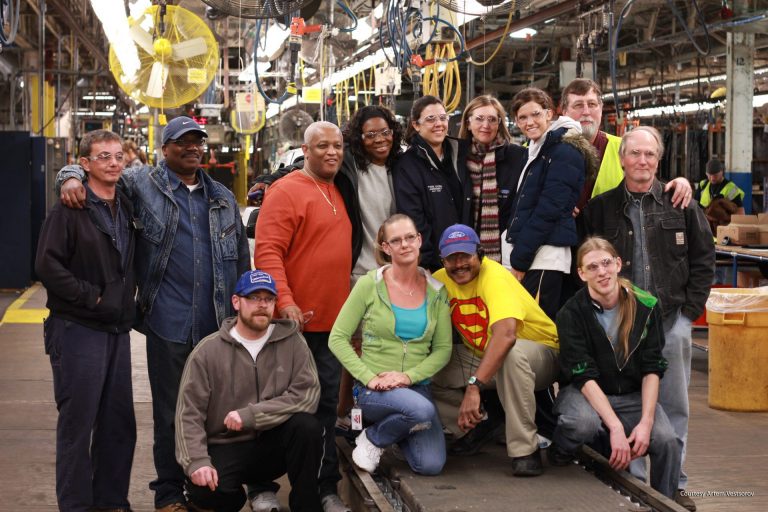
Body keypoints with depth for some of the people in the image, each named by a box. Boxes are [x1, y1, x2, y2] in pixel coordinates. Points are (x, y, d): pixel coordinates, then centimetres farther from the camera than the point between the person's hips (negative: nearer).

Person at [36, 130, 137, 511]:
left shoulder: (126, 208, 12)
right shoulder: (70, 210, -9)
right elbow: (47, 265, -17)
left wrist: (127, 302, 9)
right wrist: (90, 296, -15)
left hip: (117, 330, 7)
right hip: (78, 331, -7)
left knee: (119, 423, 10)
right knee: (77, 423, -1)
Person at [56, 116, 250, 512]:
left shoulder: (223, 198, 14)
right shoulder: (143, 183, 2)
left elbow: (242, 258, 17)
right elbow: (95, 168, 9)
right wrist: (71, 177, -14)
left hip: (218, 324, 3)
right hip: (169, 324, -3)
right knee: (170, 413, 5)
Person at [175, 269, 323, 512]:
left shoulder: (291, 341, -2)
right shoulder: (208, 351, -3)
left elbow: (307, 394, -14)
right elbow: (189, 414, -7)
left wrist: (250, 415, -21)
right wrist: (197, 462, -23)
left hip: (274, 443, 1)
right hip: (226, 448, -1)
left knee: (307, 426, -29)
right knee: (205, 491, -30)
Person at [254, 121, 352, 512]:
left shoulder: (338, 193, 14)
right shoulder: (286, 191, -10)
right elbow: (267, 252, -18)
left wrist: (348, 308, 18)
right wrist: (285, 302, -26)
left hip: (332, 321, 7)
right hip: (296, 321, -7)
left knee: (326, 407, 11)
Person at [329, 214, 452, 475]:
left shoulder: (436, 292, 4)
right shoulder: (370, 284, -5)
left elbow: (443, 349, 3)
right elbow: (337, 338, -5)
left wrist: (408, 376, -13)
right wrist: (369, 377, -17)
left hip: (417, 386, 4)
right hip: (374, 390, -4)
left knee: (431, 465, -15)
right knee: (421, 410, -35)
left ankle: (394, 429, 18)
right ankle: (372, 439, -3)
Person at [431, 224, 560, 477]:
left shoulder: (494, 276, -27)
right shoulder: (440, 281, -7)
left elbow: (506, 334, -43)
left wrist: (474, 386, -49)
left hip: (539, 353, -6)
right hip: (481, 357, 6)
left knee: (511, 353, -40)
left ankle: (525, 451, -30)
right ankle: (476, 425, 9)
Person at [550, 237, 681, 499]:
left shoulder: (645, 305, -6)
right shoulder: (571, 314, -13)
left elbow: (652, 369, -5)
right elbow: (585, 376, -18)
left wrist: (646, 421, -18)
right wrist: (616, 427, -28)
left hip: (634, 395, 2)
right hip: (585, 392, -2)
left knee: (667, 442, -25)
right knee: (585, 423, -37)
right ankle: (560, 449, -3)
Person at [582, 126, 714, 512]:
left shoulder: (681, 204, 3)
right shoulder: (601, 207, 3)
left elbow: (703, 259, 6)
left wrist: (690, 307, 0)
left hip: (672, 320, 1)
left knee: (674, 404, 5)